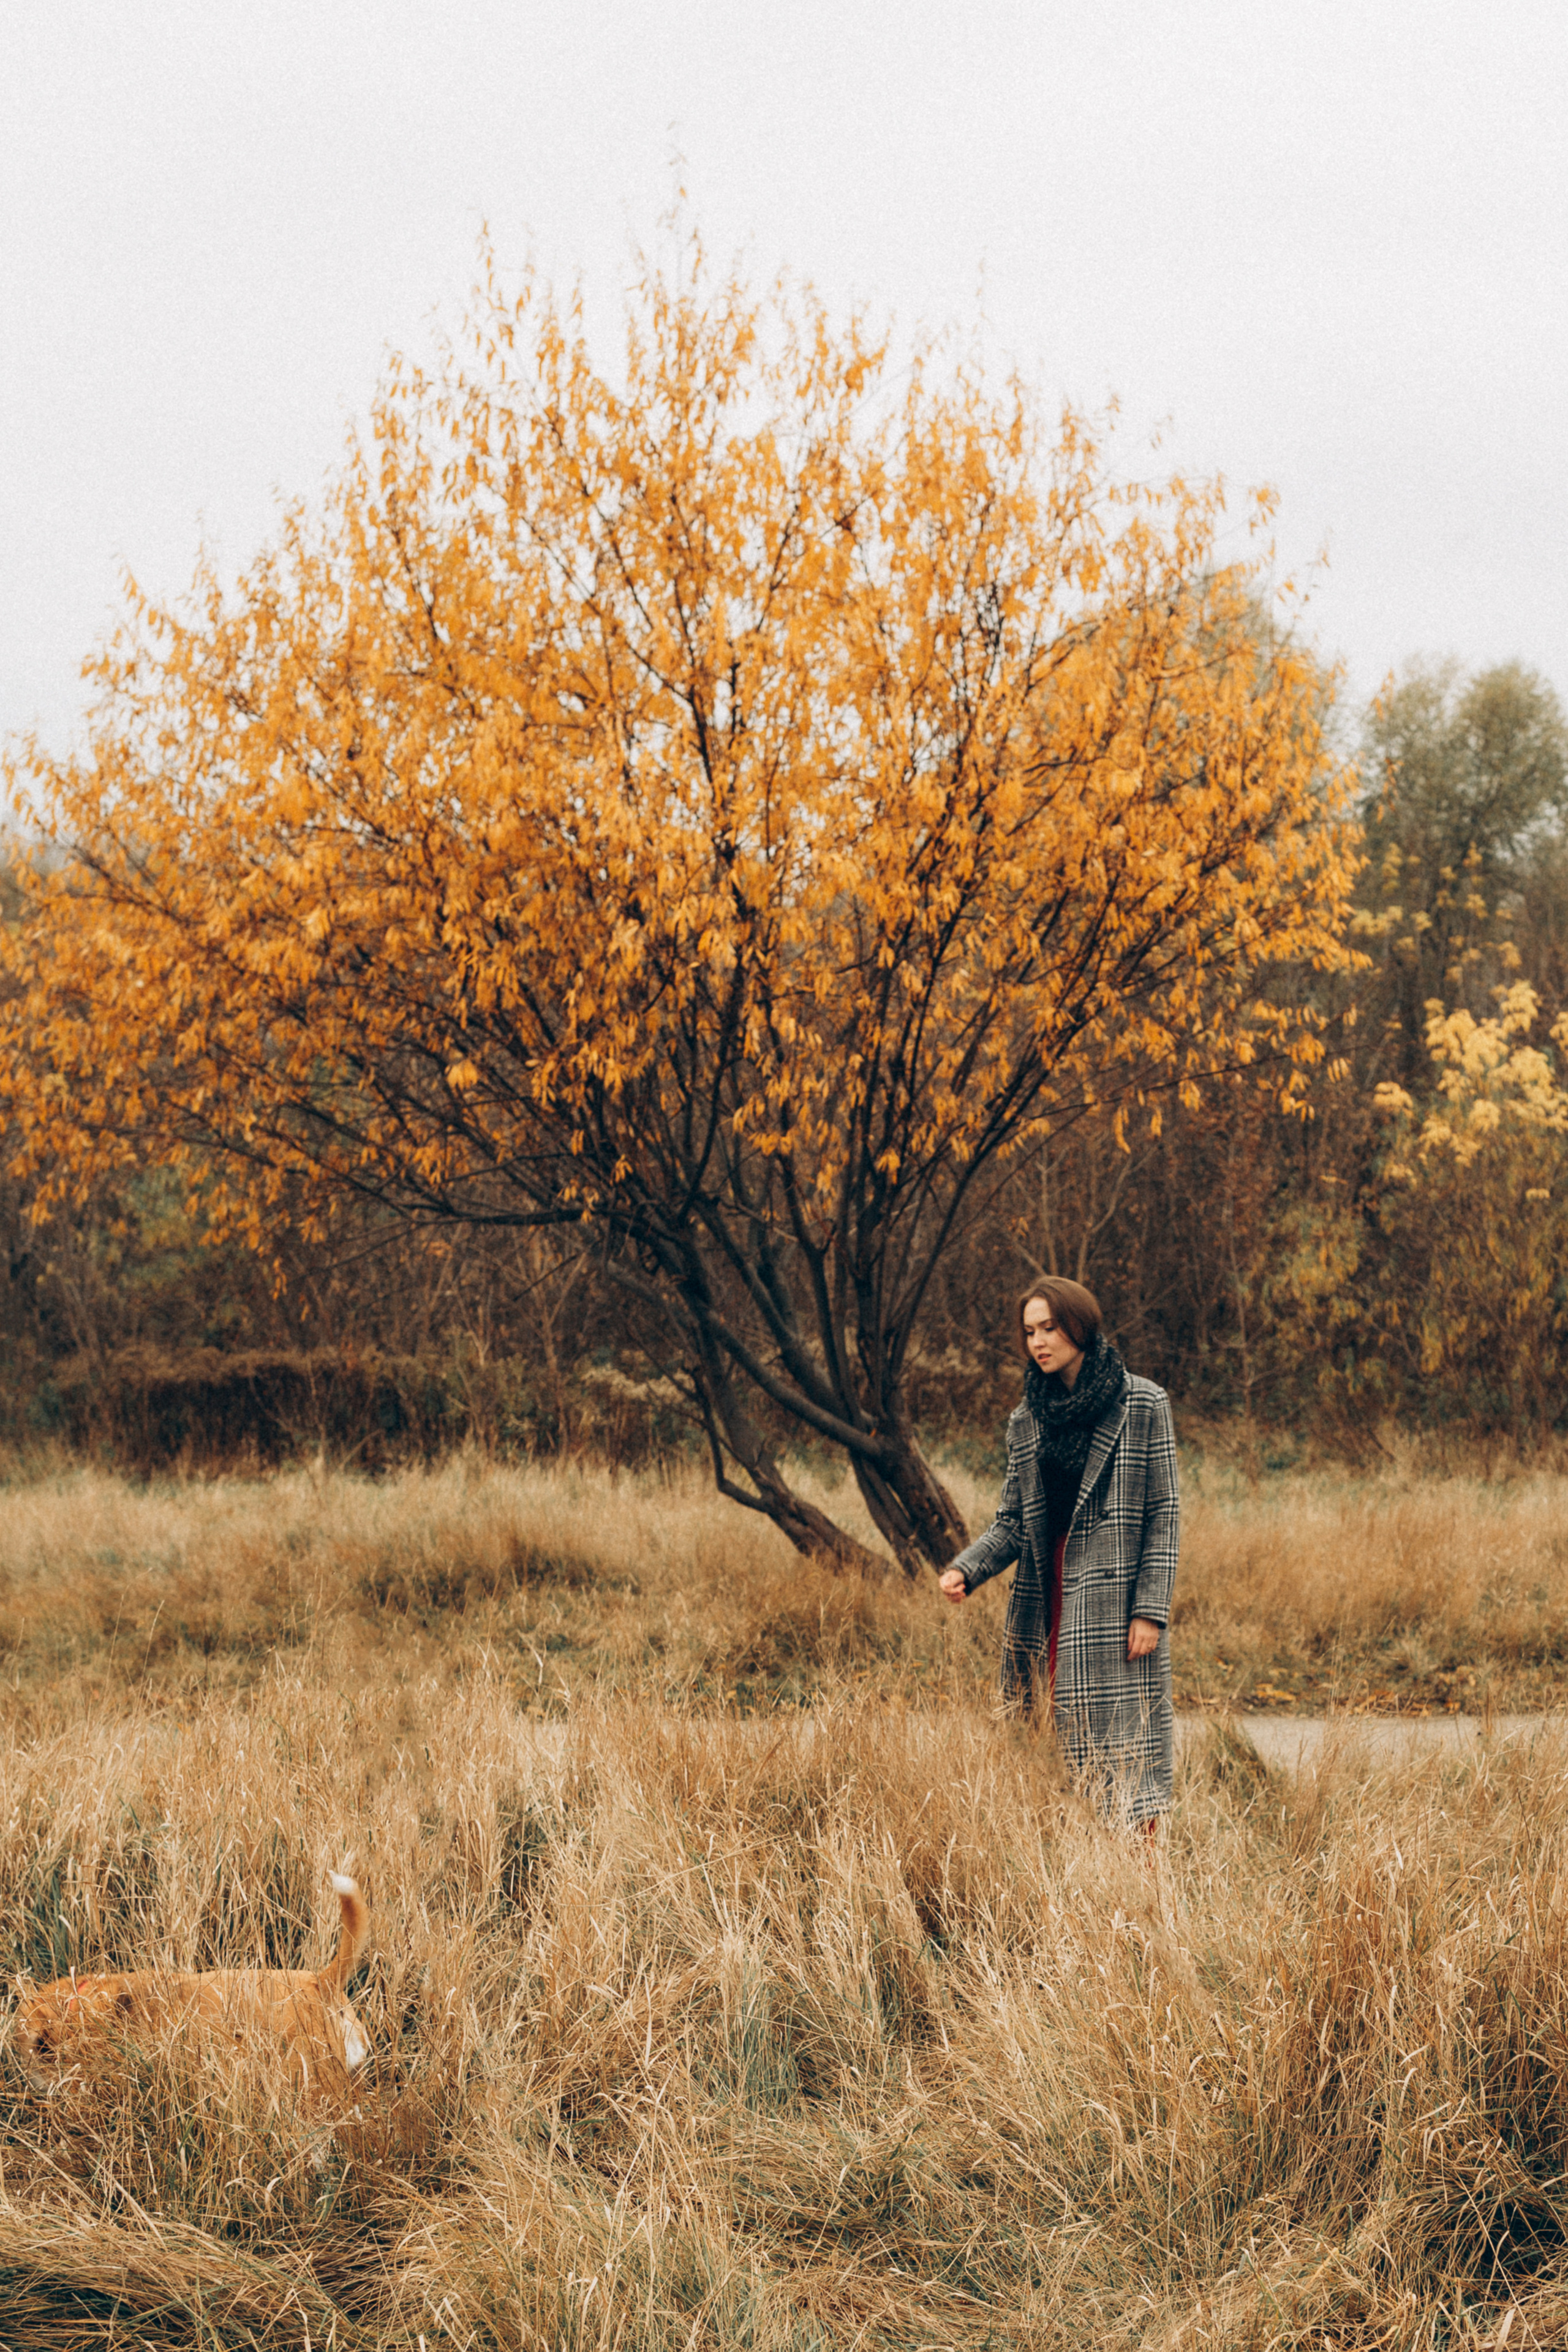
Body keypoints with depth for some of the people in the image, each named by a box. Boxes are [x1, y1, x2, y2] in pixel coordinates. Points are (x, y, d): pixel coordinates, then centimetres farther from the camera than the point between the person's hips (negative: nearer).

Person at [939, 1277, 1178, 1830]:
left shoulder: (1143, 1406, -2)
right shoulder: (1027, 1421, 12)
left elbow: (1164, 1515, -4)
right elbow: (1012, 1520, 13)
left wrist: (1150, 1611, -12)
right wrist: (966, 1570, -6)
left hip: (1118, 1601, -4)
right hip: (1047, 1604, 4)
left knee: (1123, 1747, -6)